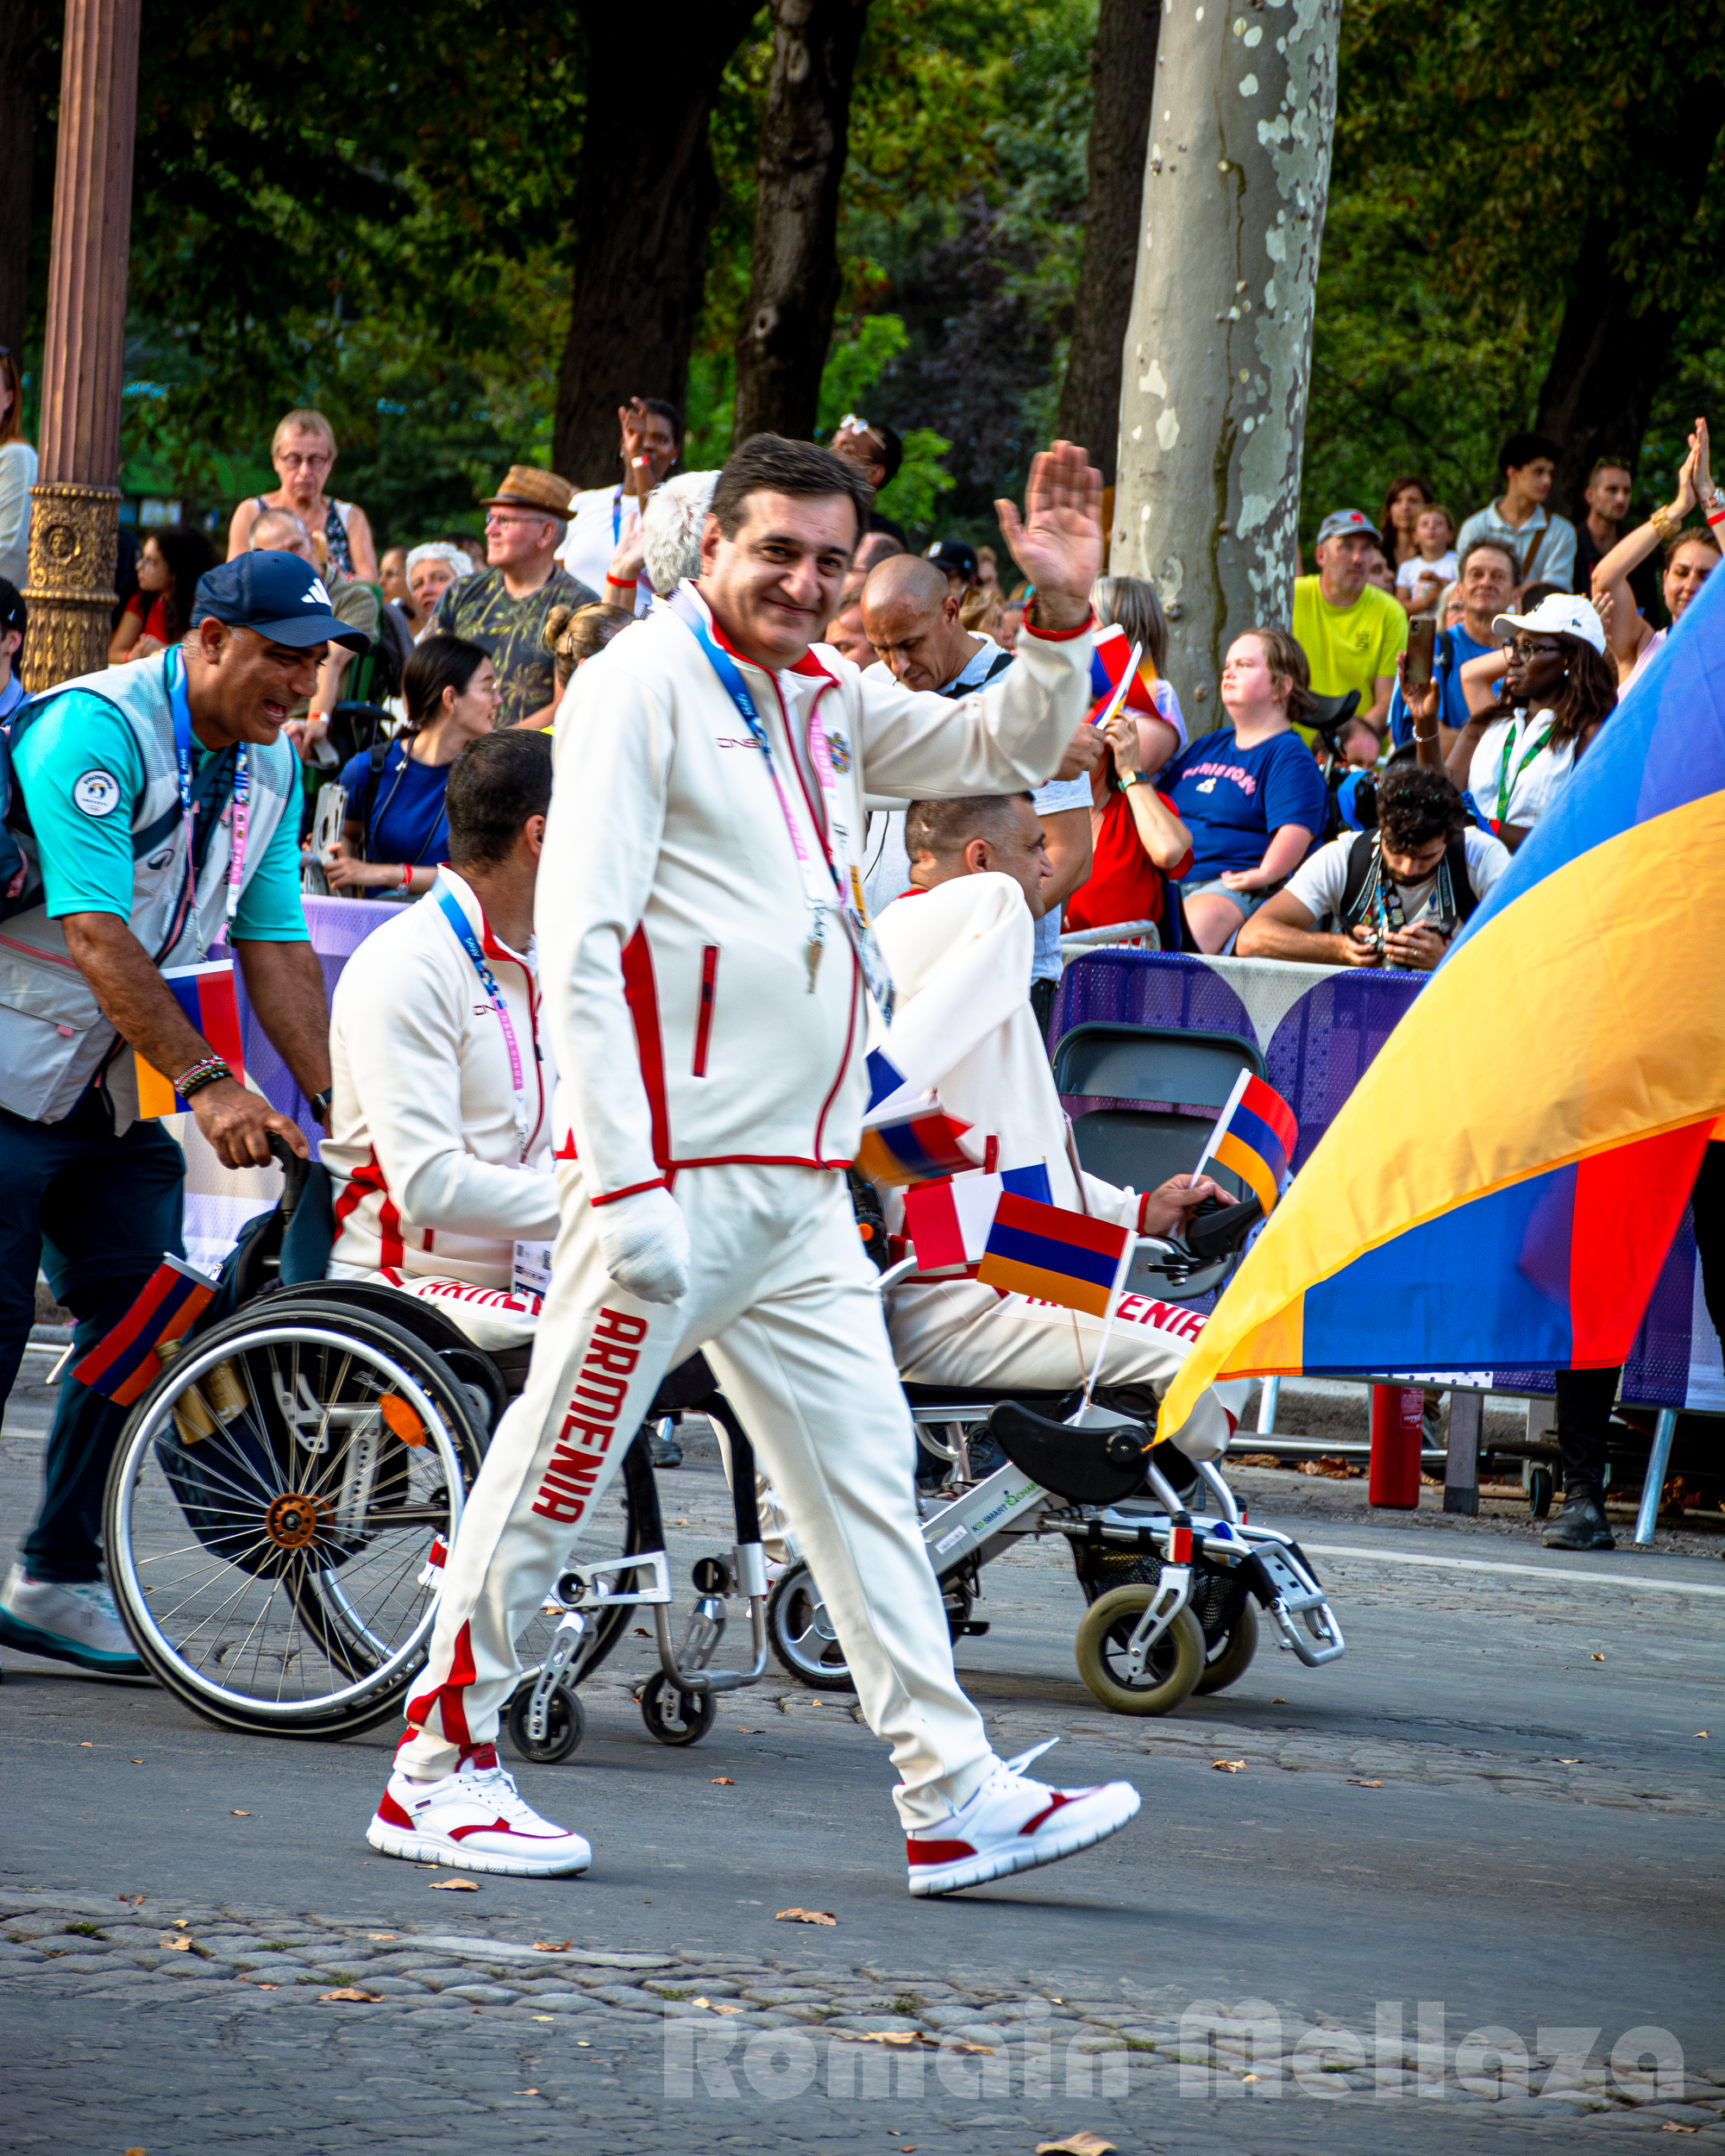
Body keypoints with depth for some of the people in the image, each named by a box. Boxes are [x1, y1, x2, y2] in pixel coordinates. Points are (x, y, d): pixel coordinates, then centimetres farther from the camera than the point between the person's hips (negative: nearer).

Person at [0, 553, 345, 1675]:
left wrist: (338, 1099, -3)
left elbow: (275, 943, 6)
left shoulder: (269, 767, 6)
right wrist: (207, 1082, -30)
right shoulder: (93, 728, -20)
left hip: (117, 1087, 8)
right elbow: (97, 933, -26)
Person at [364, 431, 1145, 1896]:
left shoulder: (826, 699, 16)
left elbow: (1005, 752, 29)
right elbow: (579, 941, -14)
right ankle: (438, 1771, 8)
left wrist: (1064, 618, 9)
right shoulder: (646, 682, -7)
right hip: (674, 1168, -8)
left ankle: (955, 1798, 6)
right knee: (558, 1470, -2)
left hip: (802, 1187, 8)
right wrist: (628, 1188, -21)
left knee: (864, 1472, 5)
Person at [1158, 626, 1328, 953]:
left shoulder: (1289, 756, 4)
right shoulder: (1208, 746, 30)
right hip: (1168, 882, 7)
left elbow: (1294, 830, -11)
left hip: (1234, 885, -7)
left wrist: (1266, 874, -25)